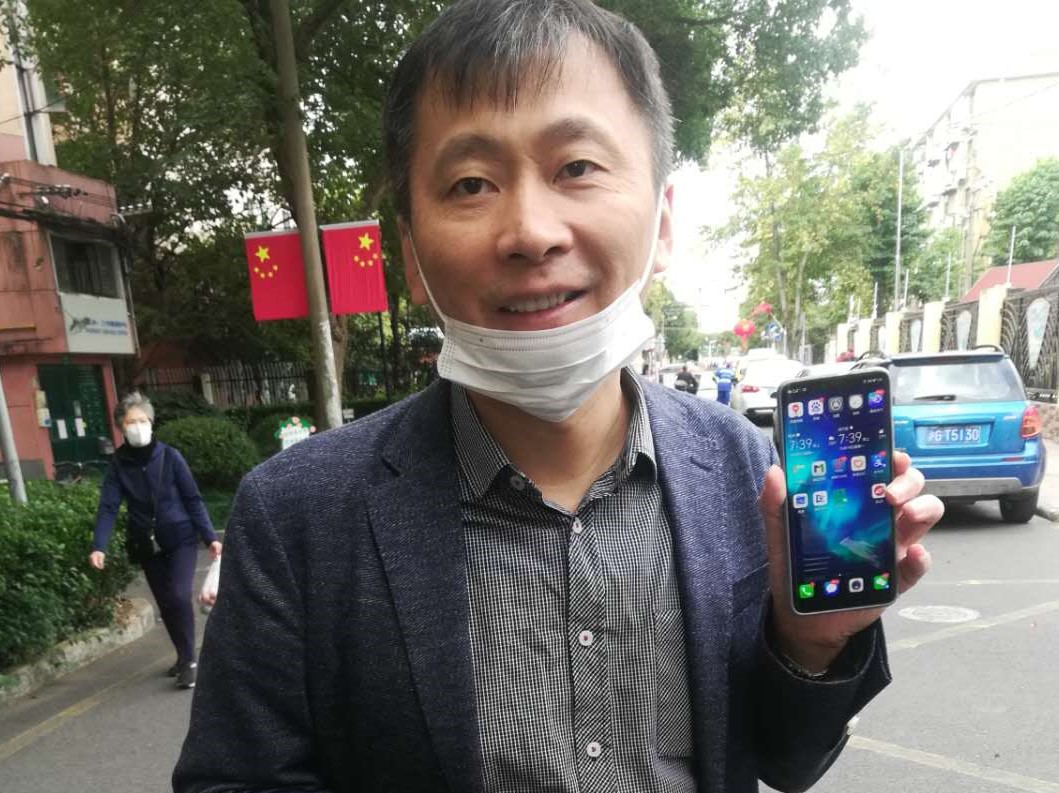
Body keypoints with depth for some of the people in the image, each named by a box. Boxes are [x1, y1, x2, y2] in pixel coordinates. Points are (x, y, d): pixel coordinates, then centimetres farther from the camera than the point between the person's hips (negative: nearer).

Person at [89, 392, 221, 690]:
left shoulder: (169, 456, -9)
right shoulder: (118, 463, -3)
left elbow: (193, 499, -7)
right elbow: (108, 506, -8)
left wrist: (210, 537, -10)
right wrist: (99, 546, -21)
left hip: (181, 539, -3)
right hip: (147, 545, 3)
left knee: (179, 596, -16)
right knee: (165, 605, 12)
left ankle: (188, 660, 0)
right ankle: (184, 657, 30)